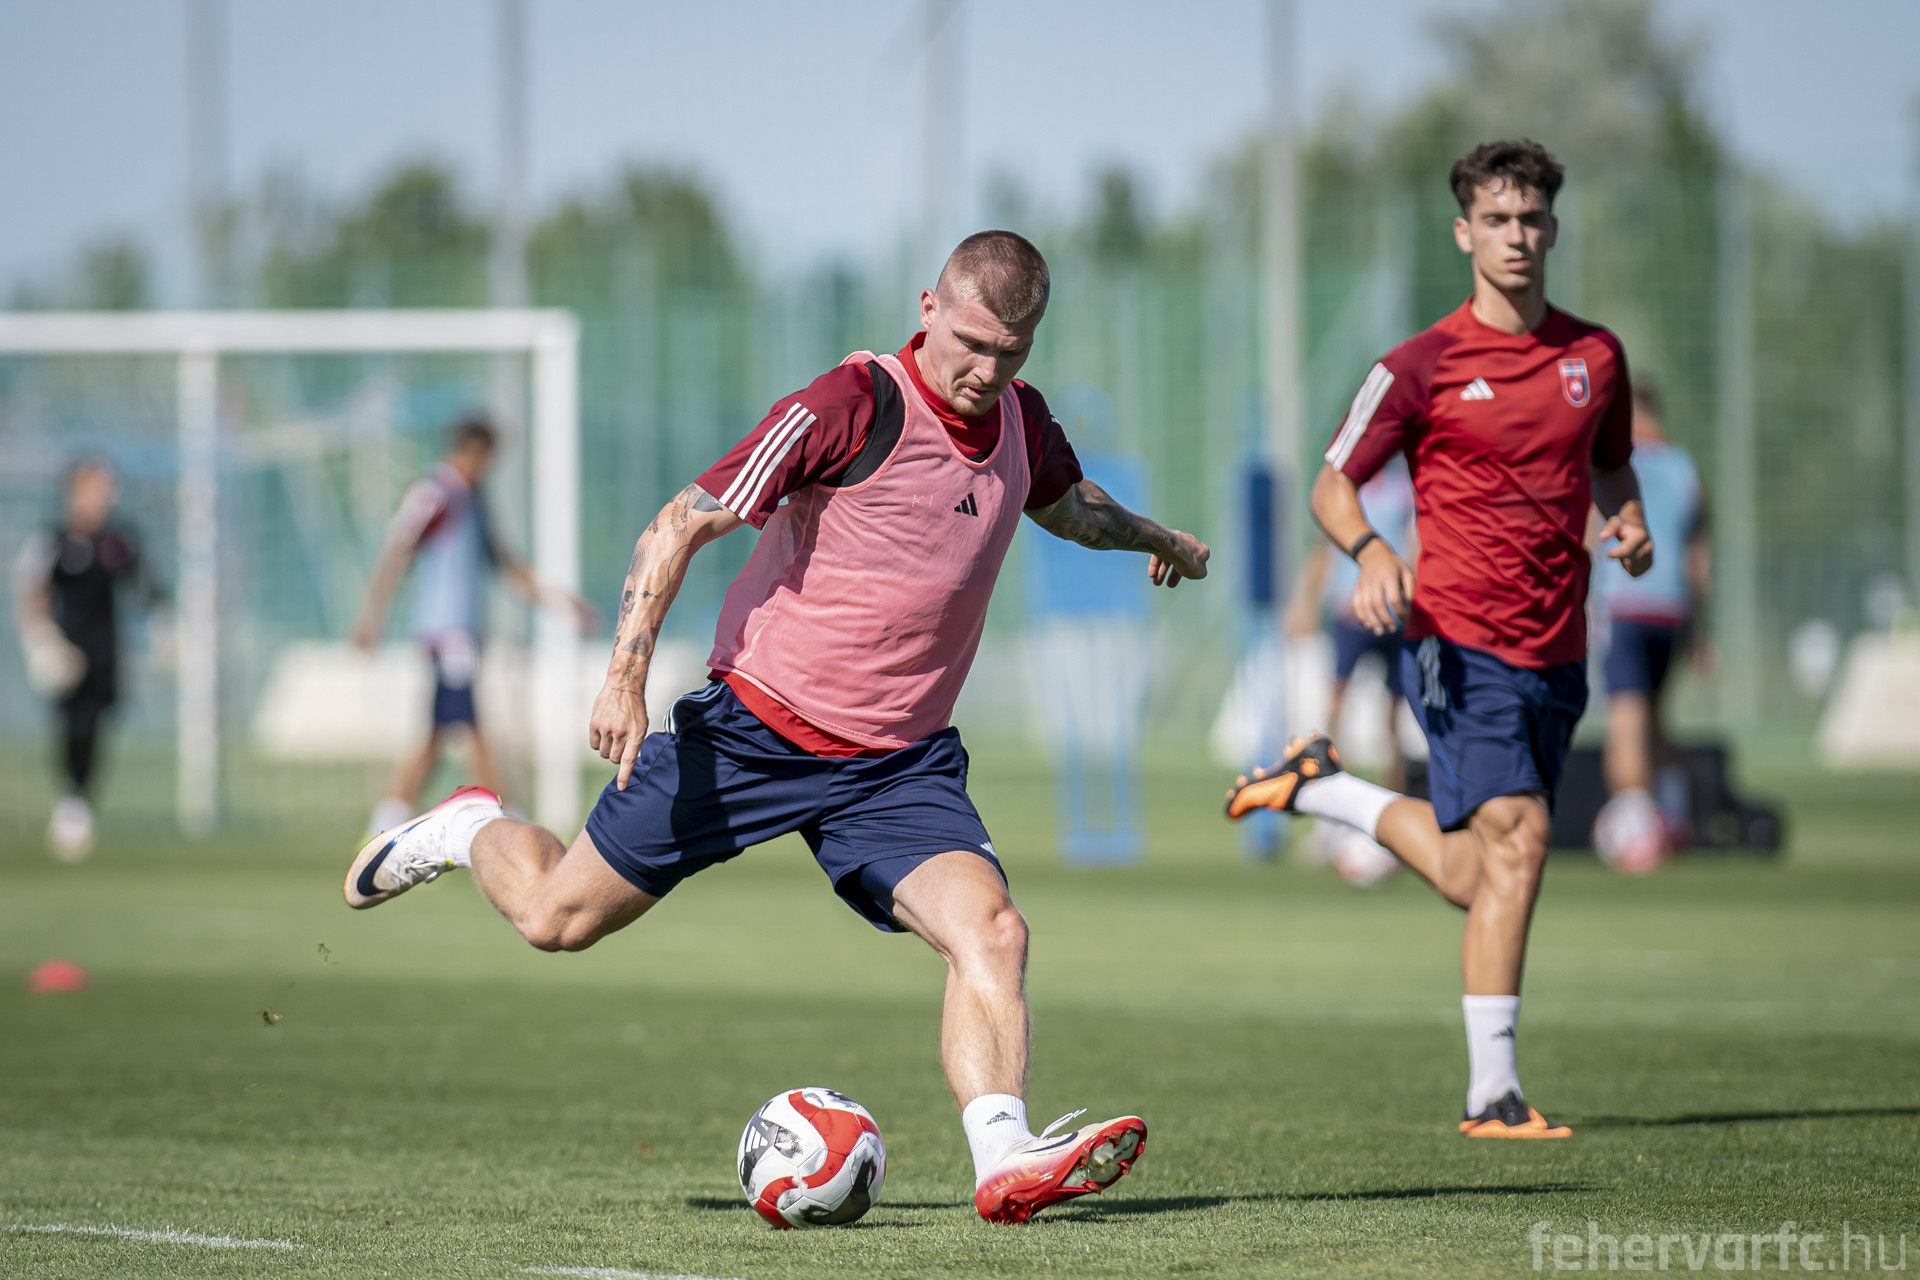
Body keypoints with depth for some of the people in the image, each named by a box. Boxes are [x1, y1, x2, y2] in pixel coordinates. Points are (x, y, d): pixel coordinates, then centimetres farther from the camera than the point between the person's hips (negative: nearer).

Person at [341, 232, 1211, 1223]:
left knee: (989, 931, -21)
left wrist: (1153, 537, 45)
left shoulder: (1019, 418, 3)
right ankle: (472, 829, 37)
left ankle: (1003, 1160, -31)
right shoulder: (851, 405, -19)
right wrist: (625, 675, -26)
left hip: (899, 763, 5)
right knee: (557, 917, 6)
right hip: (753, 731, -4)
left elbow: (1065, 504, 31)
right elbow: (682, 524, -18)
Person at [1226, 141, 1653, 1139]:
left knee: (1472, 881, 11)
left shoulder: (1595, 355, 10)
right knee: (1516, 838, -20)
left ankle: (1321, 787, 36)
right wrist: (1370, 550, -20)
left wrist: (1630, 523, 3)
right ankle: (1492, 1092, -14)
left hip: (1556, 655, 6)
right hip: (1461, 640, -6)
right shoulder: (1424, 365, -4)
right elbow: (1332, 484, 1)